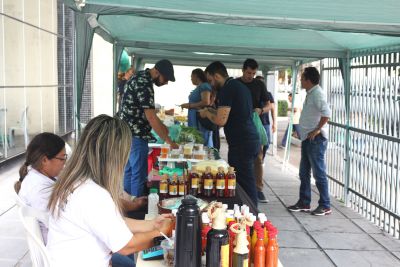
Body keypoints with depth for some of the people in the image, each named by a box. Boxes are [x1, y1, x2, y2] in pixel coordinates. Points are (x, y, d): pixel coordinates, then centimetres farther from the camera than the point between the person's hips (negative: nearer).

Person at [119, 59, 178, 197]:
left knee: (129, 170, 18)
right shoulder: (144, 83, -22)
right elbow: (151, 117, -24)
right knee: (139, 174, -2)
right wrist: (169, 141, -18)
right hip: (136, 135, -10)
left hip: (128, 132, 10)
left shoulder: (140, 77, 10)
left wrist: (161, 126, 13)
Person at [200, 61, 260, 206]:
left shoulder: (227, 89, -12)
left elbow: (221, 121, -18)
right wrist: (212, 110, 23)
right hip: (251, 140, 10)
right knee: (247, 184, 13)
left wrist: (207, 113, 1)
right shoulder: (240, 86, 18)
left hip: (241, 144, -10)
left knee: (245, 186, -6)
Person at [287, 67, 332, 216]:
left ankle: (325, 206, 6)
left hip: (316, 139, -10)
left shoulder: (317, 94, -16)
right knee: (304, 173, 14)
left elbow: (327, 114, -28)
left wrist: (317, 130, -21)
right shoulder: (310, 94, 14)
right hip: (307, 138, 10)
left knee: (319, 173, -3)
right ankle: (304, 203, 23)